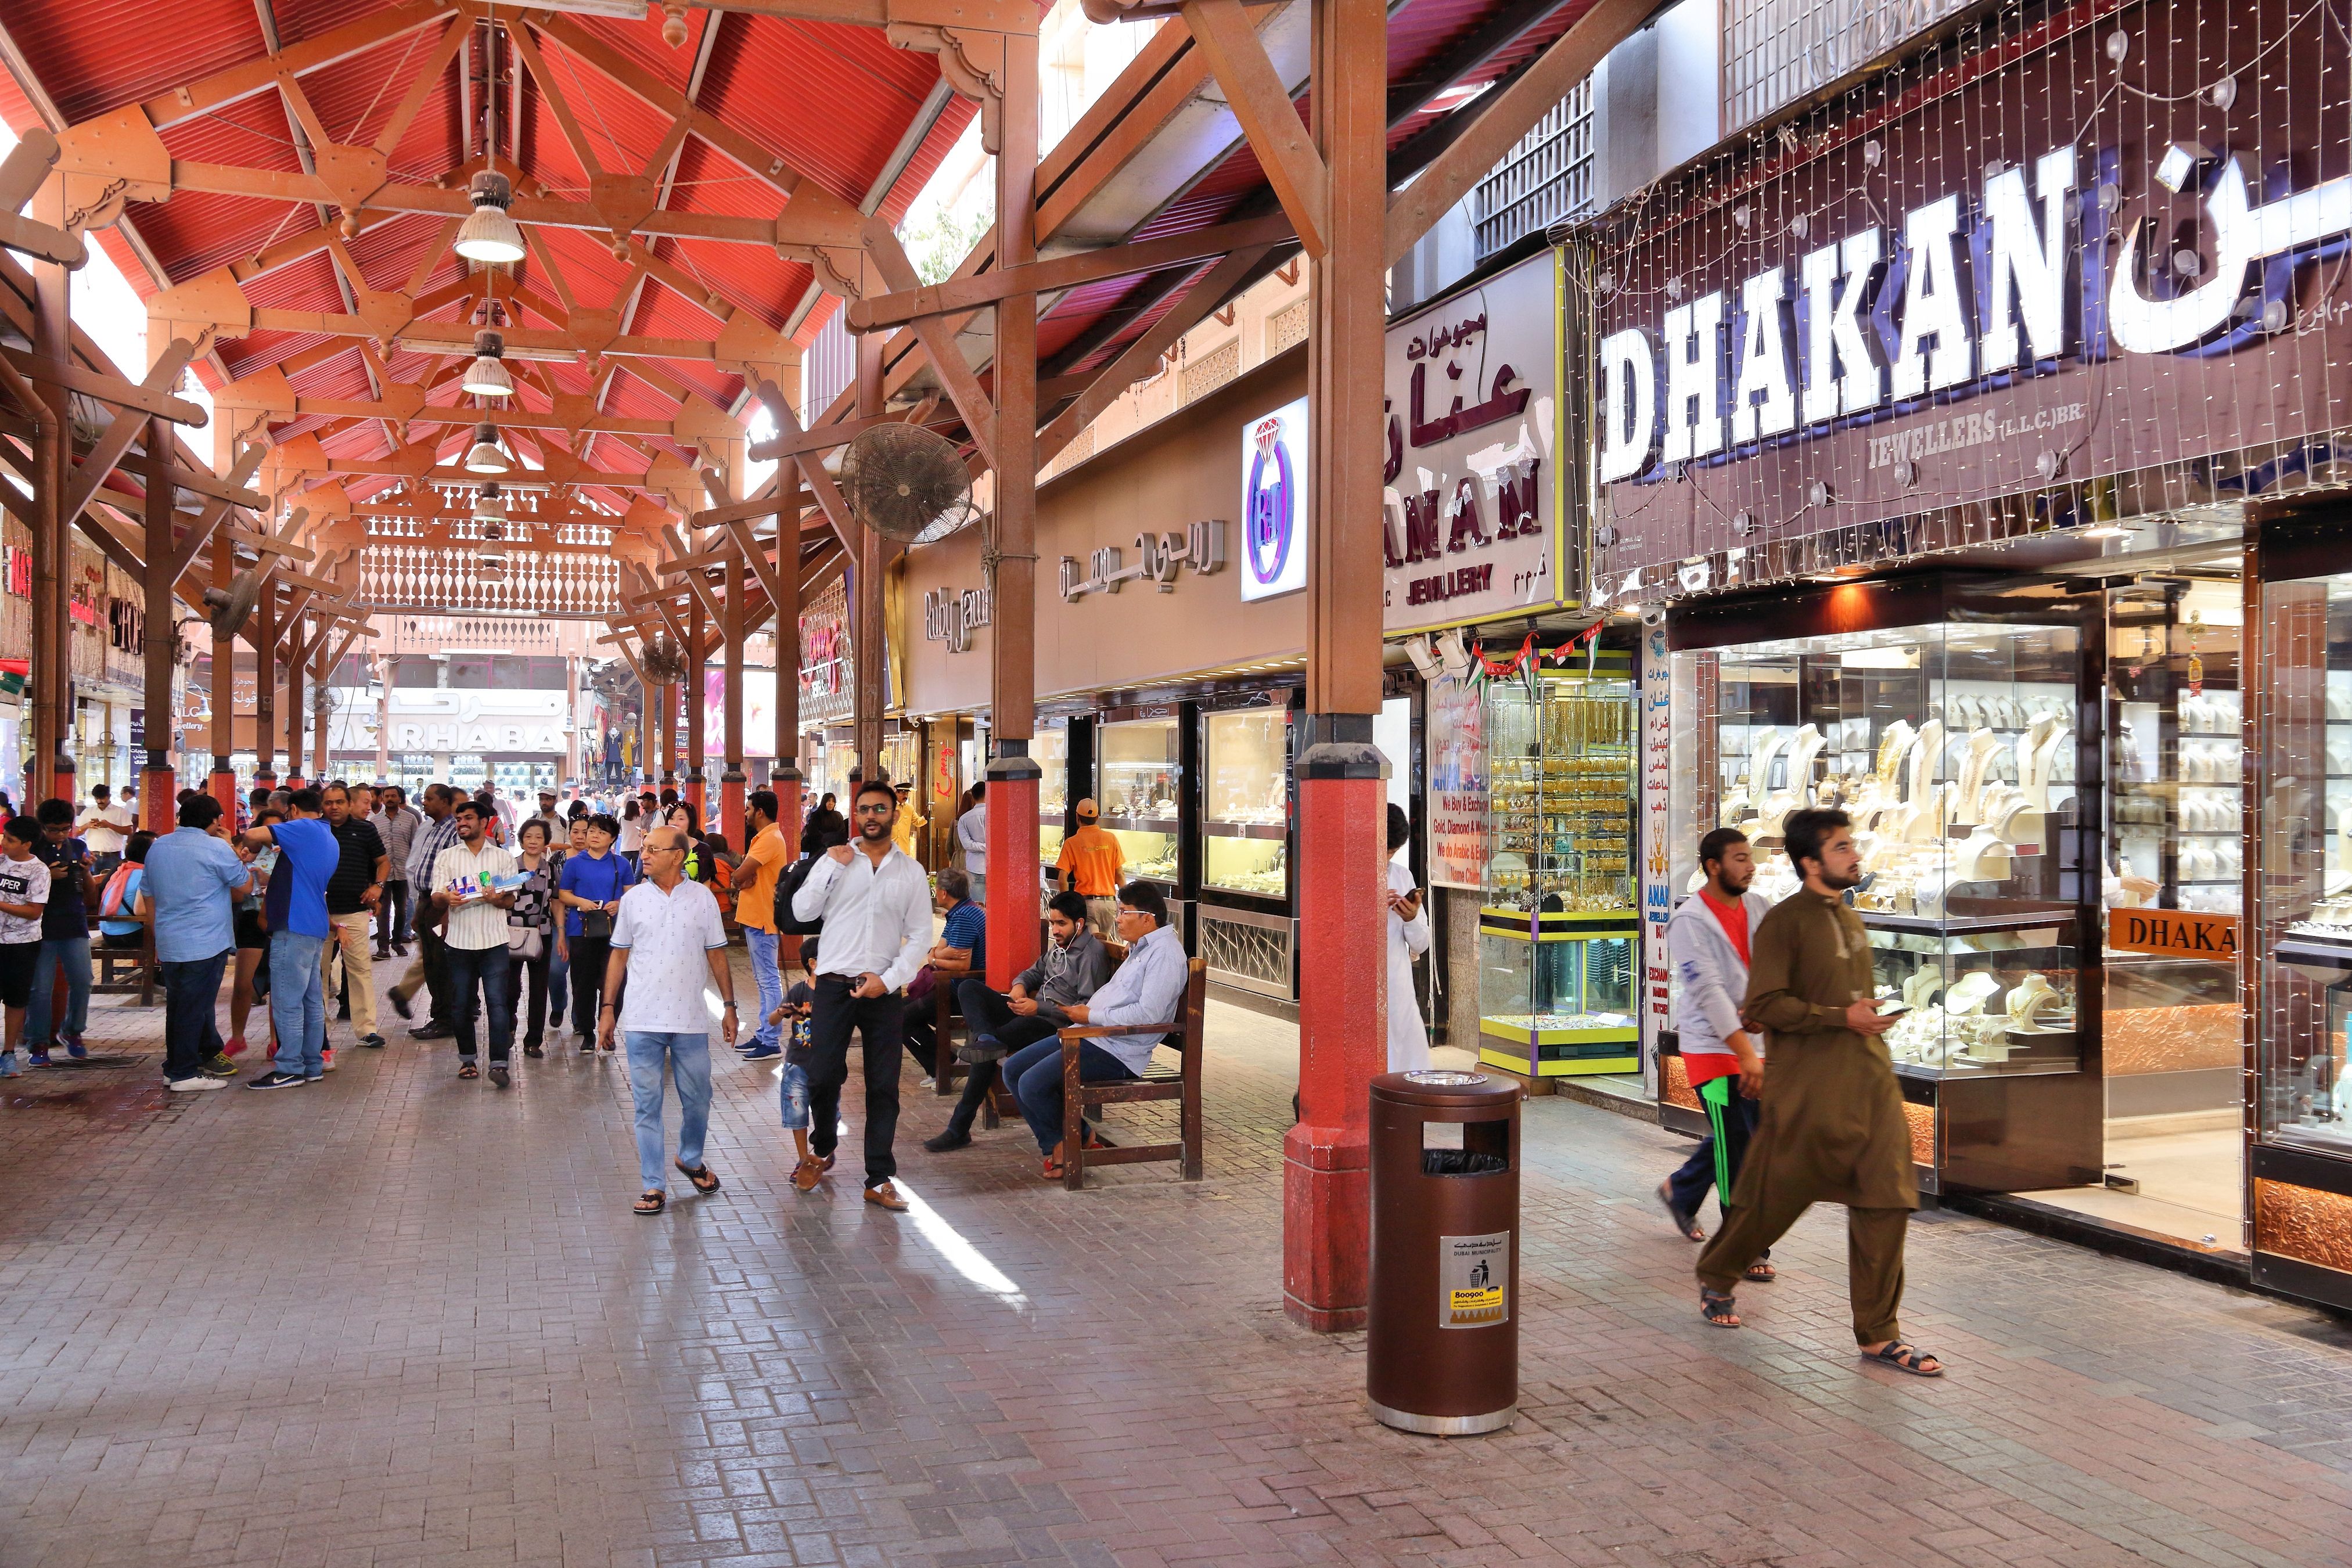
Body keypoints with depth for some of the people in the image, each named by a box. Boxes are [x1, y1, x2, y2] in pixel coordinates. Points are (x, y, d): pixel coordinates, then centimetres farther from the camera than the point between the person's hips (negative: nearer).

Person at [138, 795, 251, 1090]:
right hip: (205, 944, -7)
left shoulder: (157, 847, 11)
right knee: (194, 1008, -2)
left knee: (178, 1006, 16)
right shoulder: (215, 848, -11)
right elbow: (244, 887, -3)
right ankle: (185, 1074, 2)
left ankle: (174, 1066, 24)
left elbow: (148, 896, 18)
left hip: (168, 944, 7)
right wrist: (234, 853, 8)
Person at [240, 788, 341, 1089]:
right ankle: (313, 1065, 16)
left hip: (294, 926, -9)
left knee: (287, 1001, -5)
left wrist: (261, 844, 5)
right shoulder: (332, 842, 19)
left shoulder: (302, 828, -7)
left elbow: (252, 835, -16)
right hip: (316, 927, 9)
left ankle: (290, 1070, -4)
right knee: (312, 999, 12)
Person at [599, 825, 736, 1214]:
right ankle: (654, 1185, 10)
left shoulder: (702, 898, 1)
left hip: (690, 1020, 0)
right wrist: (608, 1007, 6)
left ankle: (691, 1159, 34)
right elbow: (619, 955, 9)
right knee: (648, 1104, 2)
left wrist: (729, 1006, 4)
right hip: (642, 1020, 0)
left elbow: (717, 955, 6)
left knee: (698, 1099, 8)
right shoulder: (633, 899, 3)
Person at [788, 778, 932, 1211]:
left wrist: (888, 980, -8)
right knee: (822, 1078, -1)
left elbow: (920, 936, 3)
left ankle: (879, 1179, 12)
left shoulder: (911, 872, 5)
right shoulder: (835, 861, 4)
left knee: (884, 1087, 3)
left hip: (884, 991, 1)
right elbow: (802, 911, -6)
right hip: (835, 985, -1)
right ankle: (823, 1149, 28)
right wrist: (833, 867, -12)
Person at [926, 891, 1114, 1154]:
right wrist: (1019, 985, 4)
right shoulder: (1059, 947, 18)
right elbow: (1034, 972, 31)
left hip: (1057, 1025, -10)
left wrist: (1040, 1008, -22)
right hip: (1033, 1014, 10)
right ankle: (986, 1037, -35)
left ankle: (960, 1128, -25)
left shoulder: (1092, 952, -10)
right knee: (969, 988, -5)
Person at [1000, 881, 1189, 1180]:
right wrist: (1085, 1008, 9)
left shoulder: (1165, 953, -14)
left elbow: (1148, 1013, -25)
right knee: (1012, 1069, 3)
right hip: (1089, 1035, 11)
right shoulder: (1141, 948, 20)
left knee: (1032, 1084, -21)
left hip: (1116, 1052, -11)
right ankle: (1056, 1146, 5)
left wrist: (1092, 1016, -17)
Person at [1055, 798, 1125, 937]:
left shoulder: (1071, 843, -4)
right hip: (1109, 900, 2)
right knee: (1105, 943, 16)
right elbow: (1119, 874, 4)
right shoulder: (1111, 838, 1)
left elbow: (1063, 879, -9)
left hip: (1086, 900, -2)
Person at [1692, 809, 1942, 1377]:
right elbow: (1764, 1005, -17)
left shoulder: (1852, 920, 15)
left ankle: (1878, 1334, 7)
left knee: (1886, 1200, -2)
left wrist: (1874, 1017, 14)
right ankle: (1715, 1277, 32)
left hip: (1868, 1079, 7)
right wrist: (1842, 1017, -18)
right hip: (1806, 1087, -6)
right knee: (1775, 1195, 6)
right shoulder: (1784, 921, -10)